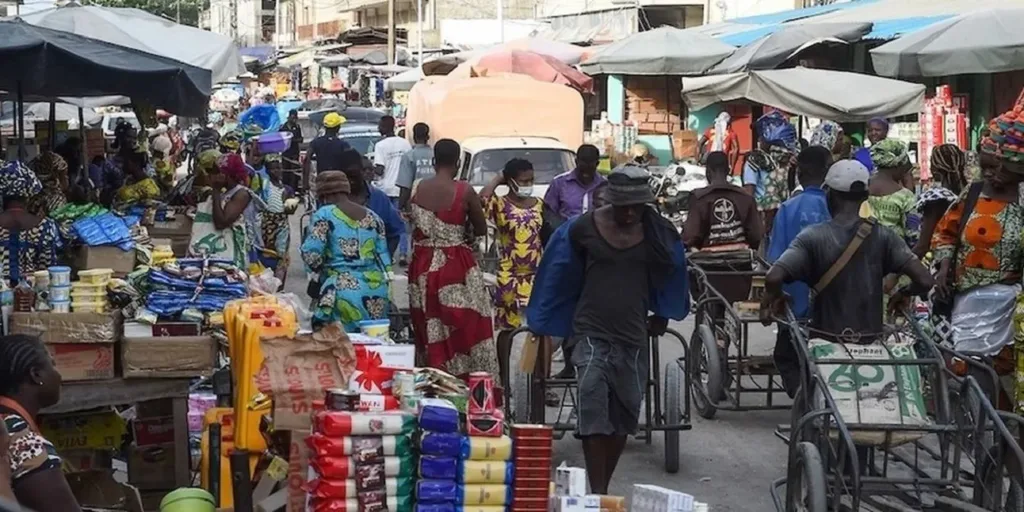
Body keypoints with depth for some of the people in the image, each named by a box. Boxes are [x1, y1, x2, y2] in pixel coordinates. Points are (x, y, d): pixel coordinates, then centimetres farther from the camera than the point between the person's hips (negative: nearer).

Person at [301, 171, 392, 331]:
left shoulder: (324, 215, 1)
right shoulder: (372, 216, 16)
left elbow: (311, 255, -6)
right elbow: (384, 259, 16)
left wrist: (320, 272, 15)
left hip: (343, 290, -5)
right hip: (376, 291, 6)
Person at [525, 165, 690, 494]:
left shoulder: (658, 232, -1)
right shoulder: (583, 228, -7)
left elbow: (669, 275, 18)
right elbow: (561, 276, 7)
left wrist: (662, 316, 24)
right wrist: (546, 323, 14)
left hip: (634, 337, 3)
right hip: (591, 333, -3)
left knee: (624, 417, 9)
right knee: (593, 412, -16)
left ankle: (604, 490, 23)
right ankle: (597, 494, -15)